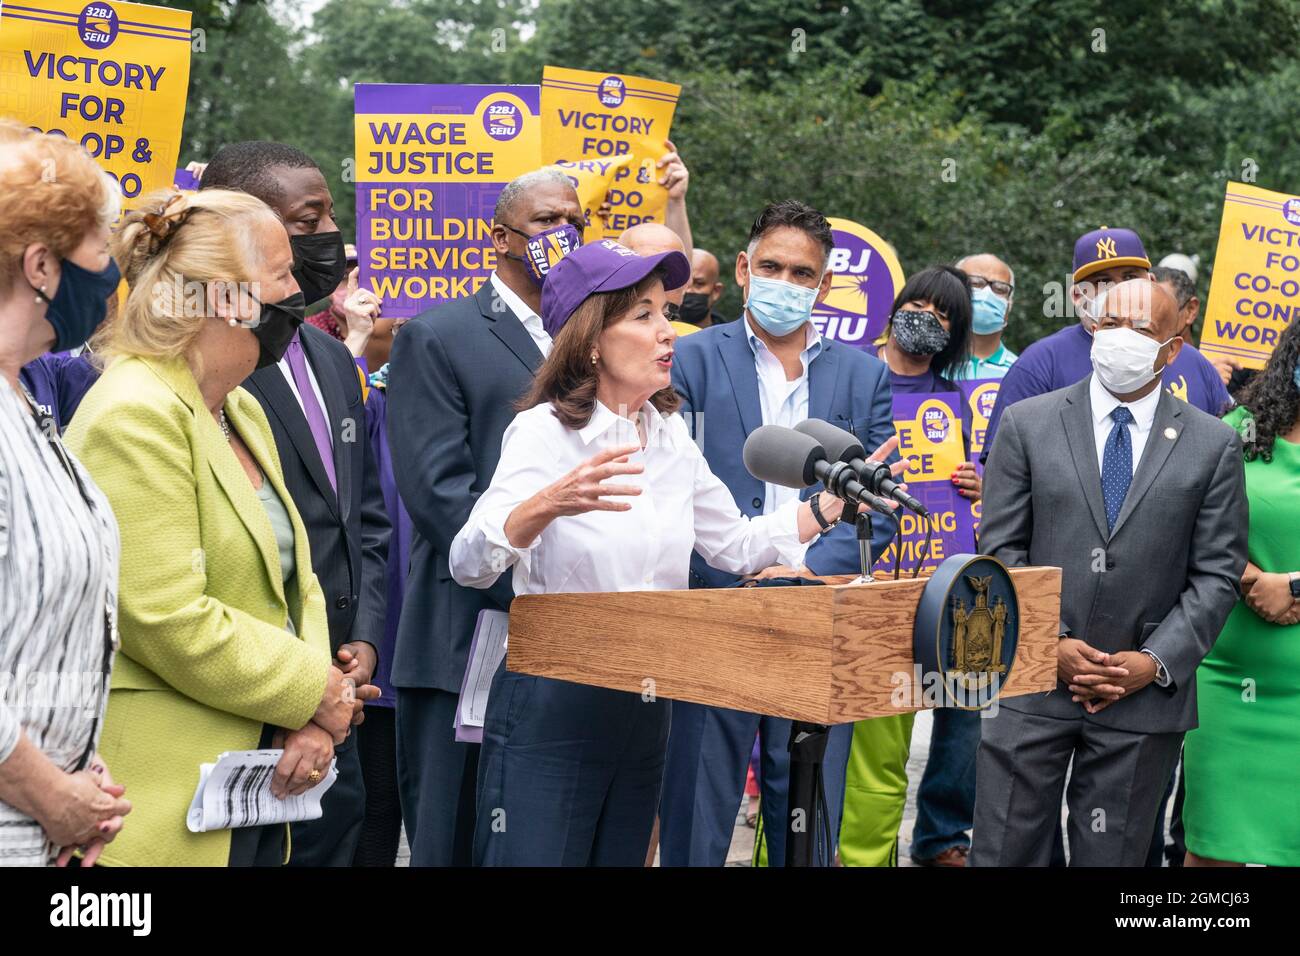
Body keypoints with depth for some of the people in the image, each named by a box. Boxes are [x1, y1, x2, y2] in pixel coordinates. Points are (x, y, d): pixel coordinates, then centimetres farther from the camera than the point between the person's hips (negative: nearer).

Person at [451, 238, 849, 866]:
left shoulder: (671, 435, 7)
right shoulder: (545, 431, -12)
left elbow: (736, 545, 17)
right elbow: (469, 564, -25)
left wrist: (834, 502, 7)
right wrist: (549, 504, -43)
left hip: (645, 711, 6)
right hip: (550, 703, -6)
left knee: (621, 856, 13)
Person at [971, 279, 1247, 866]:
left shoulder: (1213, 445, 4)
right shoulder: (1027, 424, 3)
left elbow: (1216, 574, 2)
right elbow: (1001, 550, 1)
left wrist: (1155, 662, -8)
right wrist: (1051, 645, -9)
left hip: (1147, 695, 0)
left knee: (1111, 856, 8)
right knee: (1003, 852, 3)